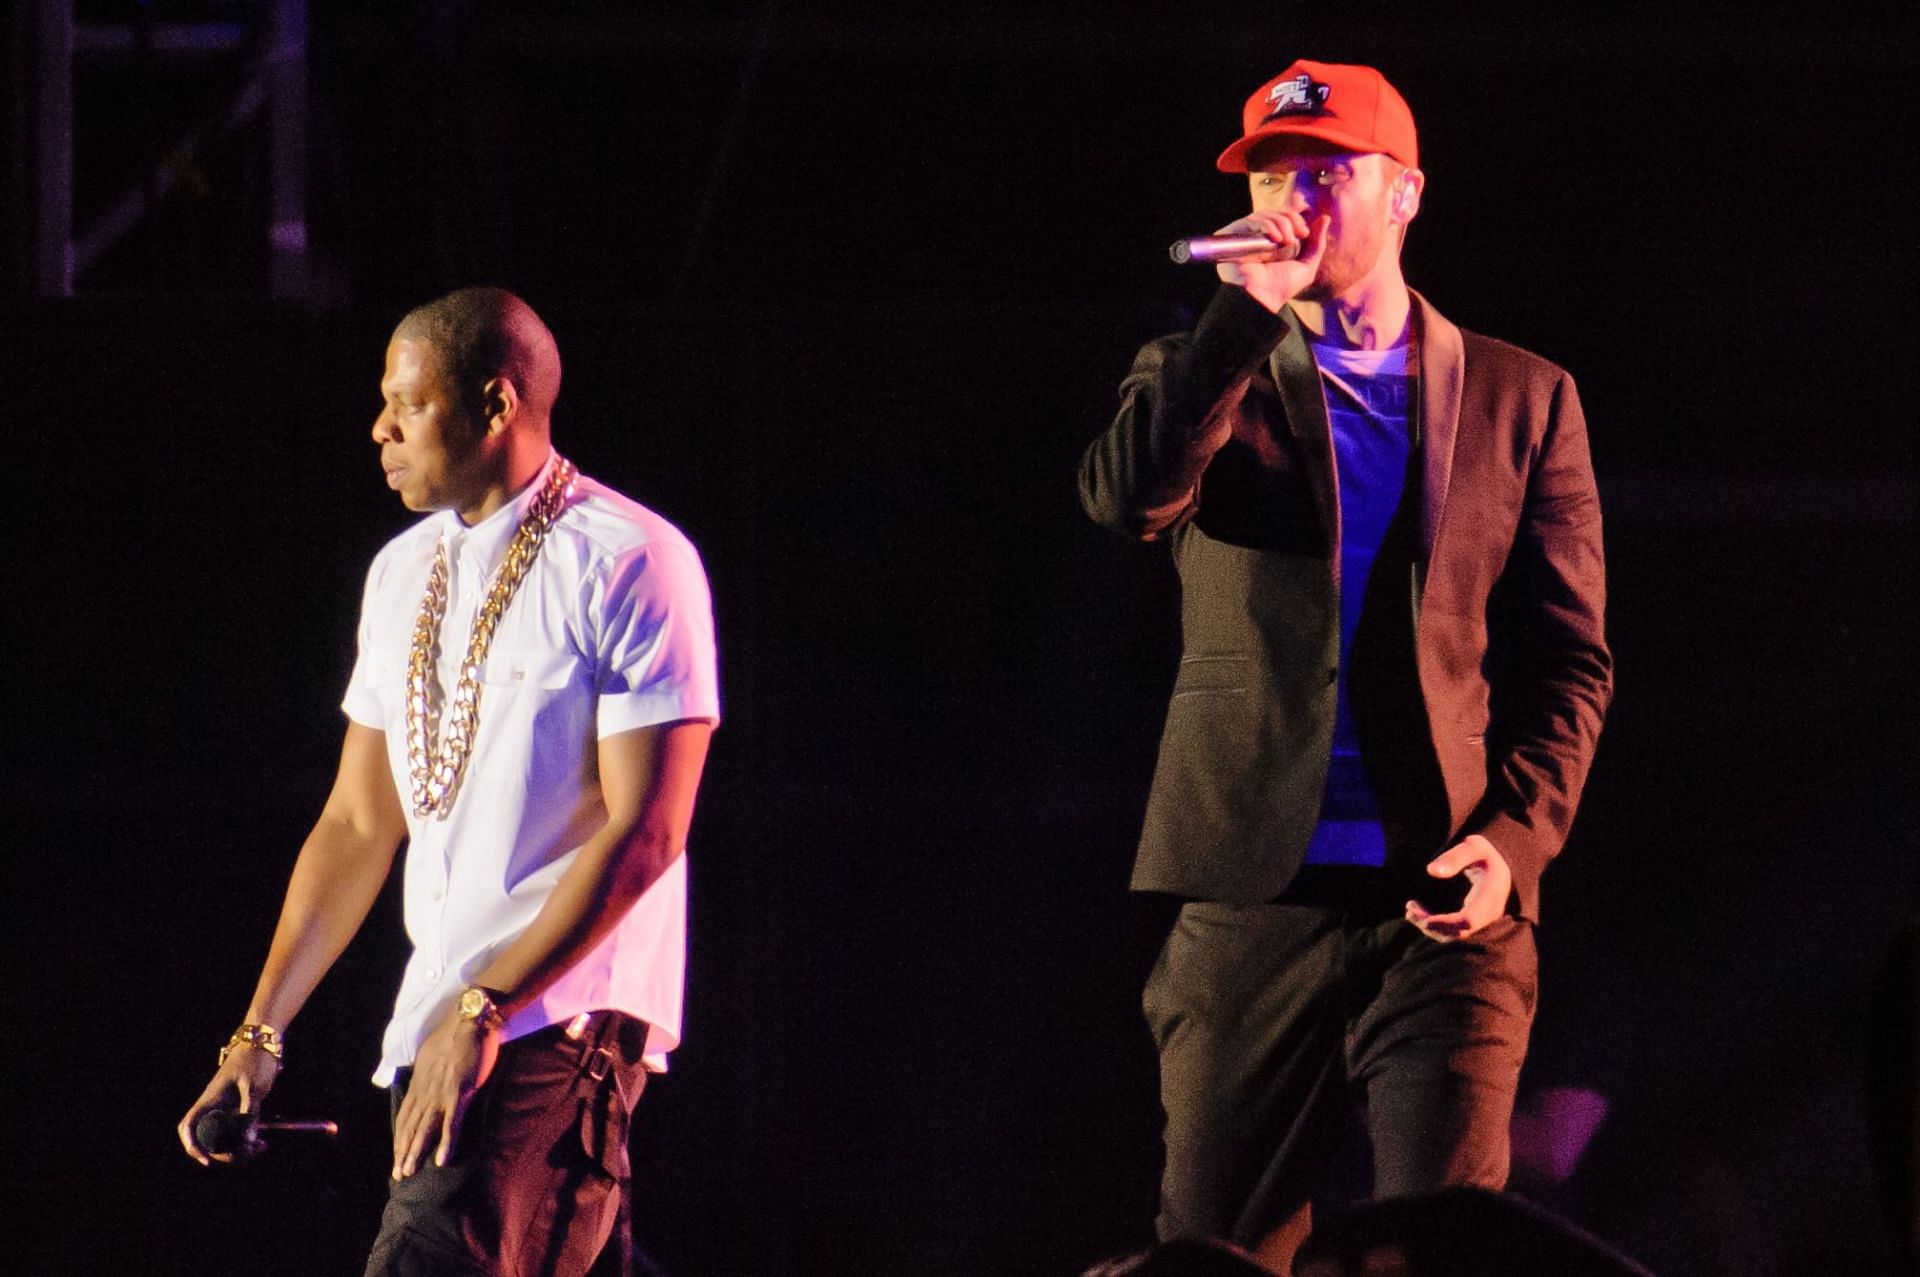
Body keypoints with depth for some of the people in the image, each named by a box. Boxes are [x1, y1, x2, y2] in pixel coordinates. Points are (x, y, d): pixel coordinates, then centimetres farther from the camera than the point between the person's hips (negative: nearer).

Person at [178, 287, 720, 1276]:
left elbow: (644, 829, -14)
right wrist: (260, 1034, 11)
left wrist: (484, 1009, -18)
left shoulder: (630, 564, -8)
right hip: (441, 1026, 8)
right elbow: (359, 823, 19)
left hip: (563, 1018, -8)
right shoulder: (404, 574, 16)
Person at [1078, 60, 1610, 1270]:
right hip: (1255, 892, 1)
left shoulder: (1520, 396, 12)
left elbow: (1570, 659, 8)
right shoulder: (1206, 378, 13)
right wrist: (1249, 310, -10)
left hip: (1450, 899, -1)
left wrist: (1514, 838, -7)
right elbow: (1126, 495, -9)